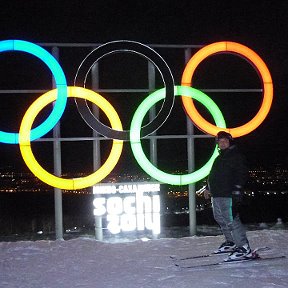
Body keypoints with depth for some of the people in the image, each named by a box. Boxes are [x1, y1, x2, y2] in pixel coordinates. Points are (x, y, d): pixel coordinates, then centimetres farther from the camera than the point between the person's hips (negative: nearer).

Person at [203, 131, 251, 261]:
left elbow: (242, 174, -15)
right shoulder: (220, 157, 22)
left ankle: (244, 247, -15)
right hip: (216, 195, 10)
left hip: (228, 196, -10)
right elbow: (213, 175, 31)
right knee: (220, 219, 16)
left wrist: (237, 189, -23)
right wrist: (208, 188, 29)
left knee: (231, 220, -15)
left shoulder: (236, 156, -6)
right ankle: (231, 242, 27)